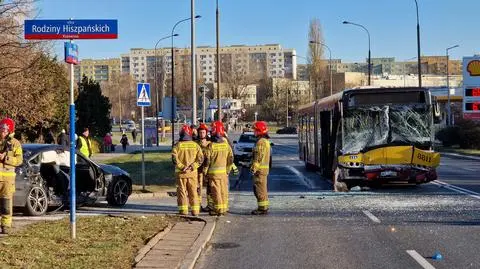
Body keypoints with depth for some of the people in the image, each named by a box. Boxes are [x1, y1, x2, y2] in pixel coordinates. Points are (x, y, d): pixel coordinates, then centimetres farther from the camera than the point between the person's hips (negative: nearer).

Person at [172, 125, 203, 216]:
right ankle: (195, 210, 8)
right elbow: (200, 158, -5)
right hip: (193, 172, 2)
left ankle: (183, 210, 4)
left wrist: (182, 167, -11)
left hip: (180, 172, -1)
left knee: (182, 191, 6)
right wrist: (191, 167, -9)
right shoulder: (195, 145, 2)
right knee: (193, 192, 9)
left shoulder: (177, 145, -3)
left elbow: (174, 158, -13)